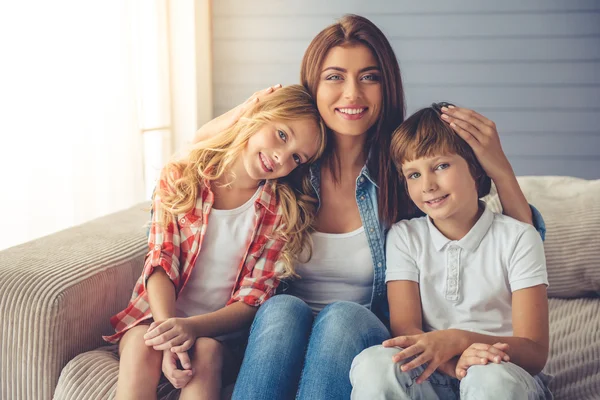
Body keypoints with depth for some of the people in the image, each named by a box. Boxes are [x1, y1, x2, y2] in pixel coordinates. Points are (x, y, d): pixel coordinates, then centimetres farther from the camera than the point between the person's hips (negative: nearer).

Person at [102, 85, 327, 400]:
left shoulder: (282, 213, -2)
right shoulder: (180, 179, -2)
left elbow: (252, 300, -6)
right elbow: (161, 264, -8)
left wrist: (192, 327, -25)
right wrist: (169, 331, -26)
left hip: (219, 330, 0)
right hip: (159, 314, 1)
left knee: (204, 354, -33)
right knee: (141, 348, -31)